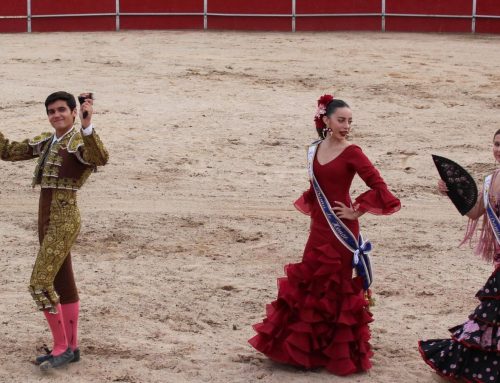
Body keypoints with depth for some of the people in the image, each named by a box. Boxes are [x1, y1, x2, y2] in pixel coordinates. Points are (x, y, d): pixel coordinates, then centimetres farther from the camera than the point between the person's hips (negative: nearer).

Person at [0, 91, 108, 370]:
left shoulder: (79, 142, -13)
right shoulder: (46, 142, 12)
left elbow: (100, 158, -36)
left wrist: (87, 126, -49)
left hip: (64, 219, -9)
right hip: (48, 218, 9)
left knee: (40, 282, -13)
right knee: (63, 285, 14)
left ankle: (62, 347, -2)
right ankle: (71, 348, 22)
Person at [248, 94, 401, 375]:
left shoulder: (352, 152, -11)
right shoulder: (317, 150, 6)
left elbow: (379, 187, -15)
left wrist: (357, 212, -11)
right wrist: (314, 209, 8)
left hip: (341, 229, -6)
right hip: (319, 227, 6)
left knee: (334, 287, 3)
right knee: (308, 283, 11)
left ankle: (338, 352, 16)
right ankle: (305, 346, 24)